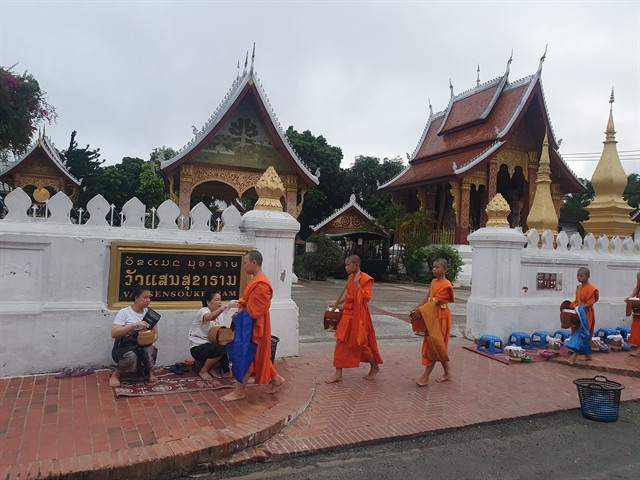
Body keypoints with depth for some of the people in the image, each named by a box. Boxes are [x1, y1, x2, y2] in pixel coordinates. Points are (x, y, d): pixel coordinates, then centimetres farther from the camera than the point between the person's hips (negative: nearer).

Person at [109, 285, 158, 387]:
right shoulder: (124, 312, -8)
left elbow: (155, 333, 8)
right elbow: (114, 333, -18)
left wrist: (154, 337, -17)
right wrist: (134, 325, -29)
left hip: (141, 346, 3)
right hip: (123, 347, -3)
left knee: (151, 350, -32)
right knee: (131, 356, -37)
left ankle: (149, 373, -3)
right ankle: (115, 375, -8)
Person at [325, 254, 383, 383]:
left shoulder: (366, 279, -14)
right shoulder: (351, 278, 10)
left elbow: (365, 298, -23)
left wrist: (357, 283, -22)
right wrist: (337, 303, 22)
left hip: (359, 316, -8)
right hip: (348, 314, 8)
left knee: (361, 343, 3)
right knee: (341, 342, 4)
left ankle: (375, 368, 28)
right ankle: (338, 374, 10)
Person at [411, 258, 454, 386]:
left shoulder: (446, 285, -15)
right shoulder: (433, 282, 10)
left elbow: (436, 302, -21)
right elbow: (427, 298, 8)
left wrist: (420, 310, -25)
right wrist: (416, 308, -3)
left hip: (440, 318, -8)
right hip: (431, 317, 8)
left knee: (433, 345, -6)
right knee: (438, 346, 13)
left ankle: (425, 377, -2)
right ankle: (447, 372, 26)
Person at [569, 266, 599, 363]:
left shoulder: (591, 288, -12)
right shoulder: (578, 287, 12)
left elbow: (591, 302, -18)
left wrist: (583, 307, -29)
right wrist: (572, 306, 7)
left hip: (586, 313, -8)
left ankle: (575, 355, -8)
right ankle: (588, 354, 24)